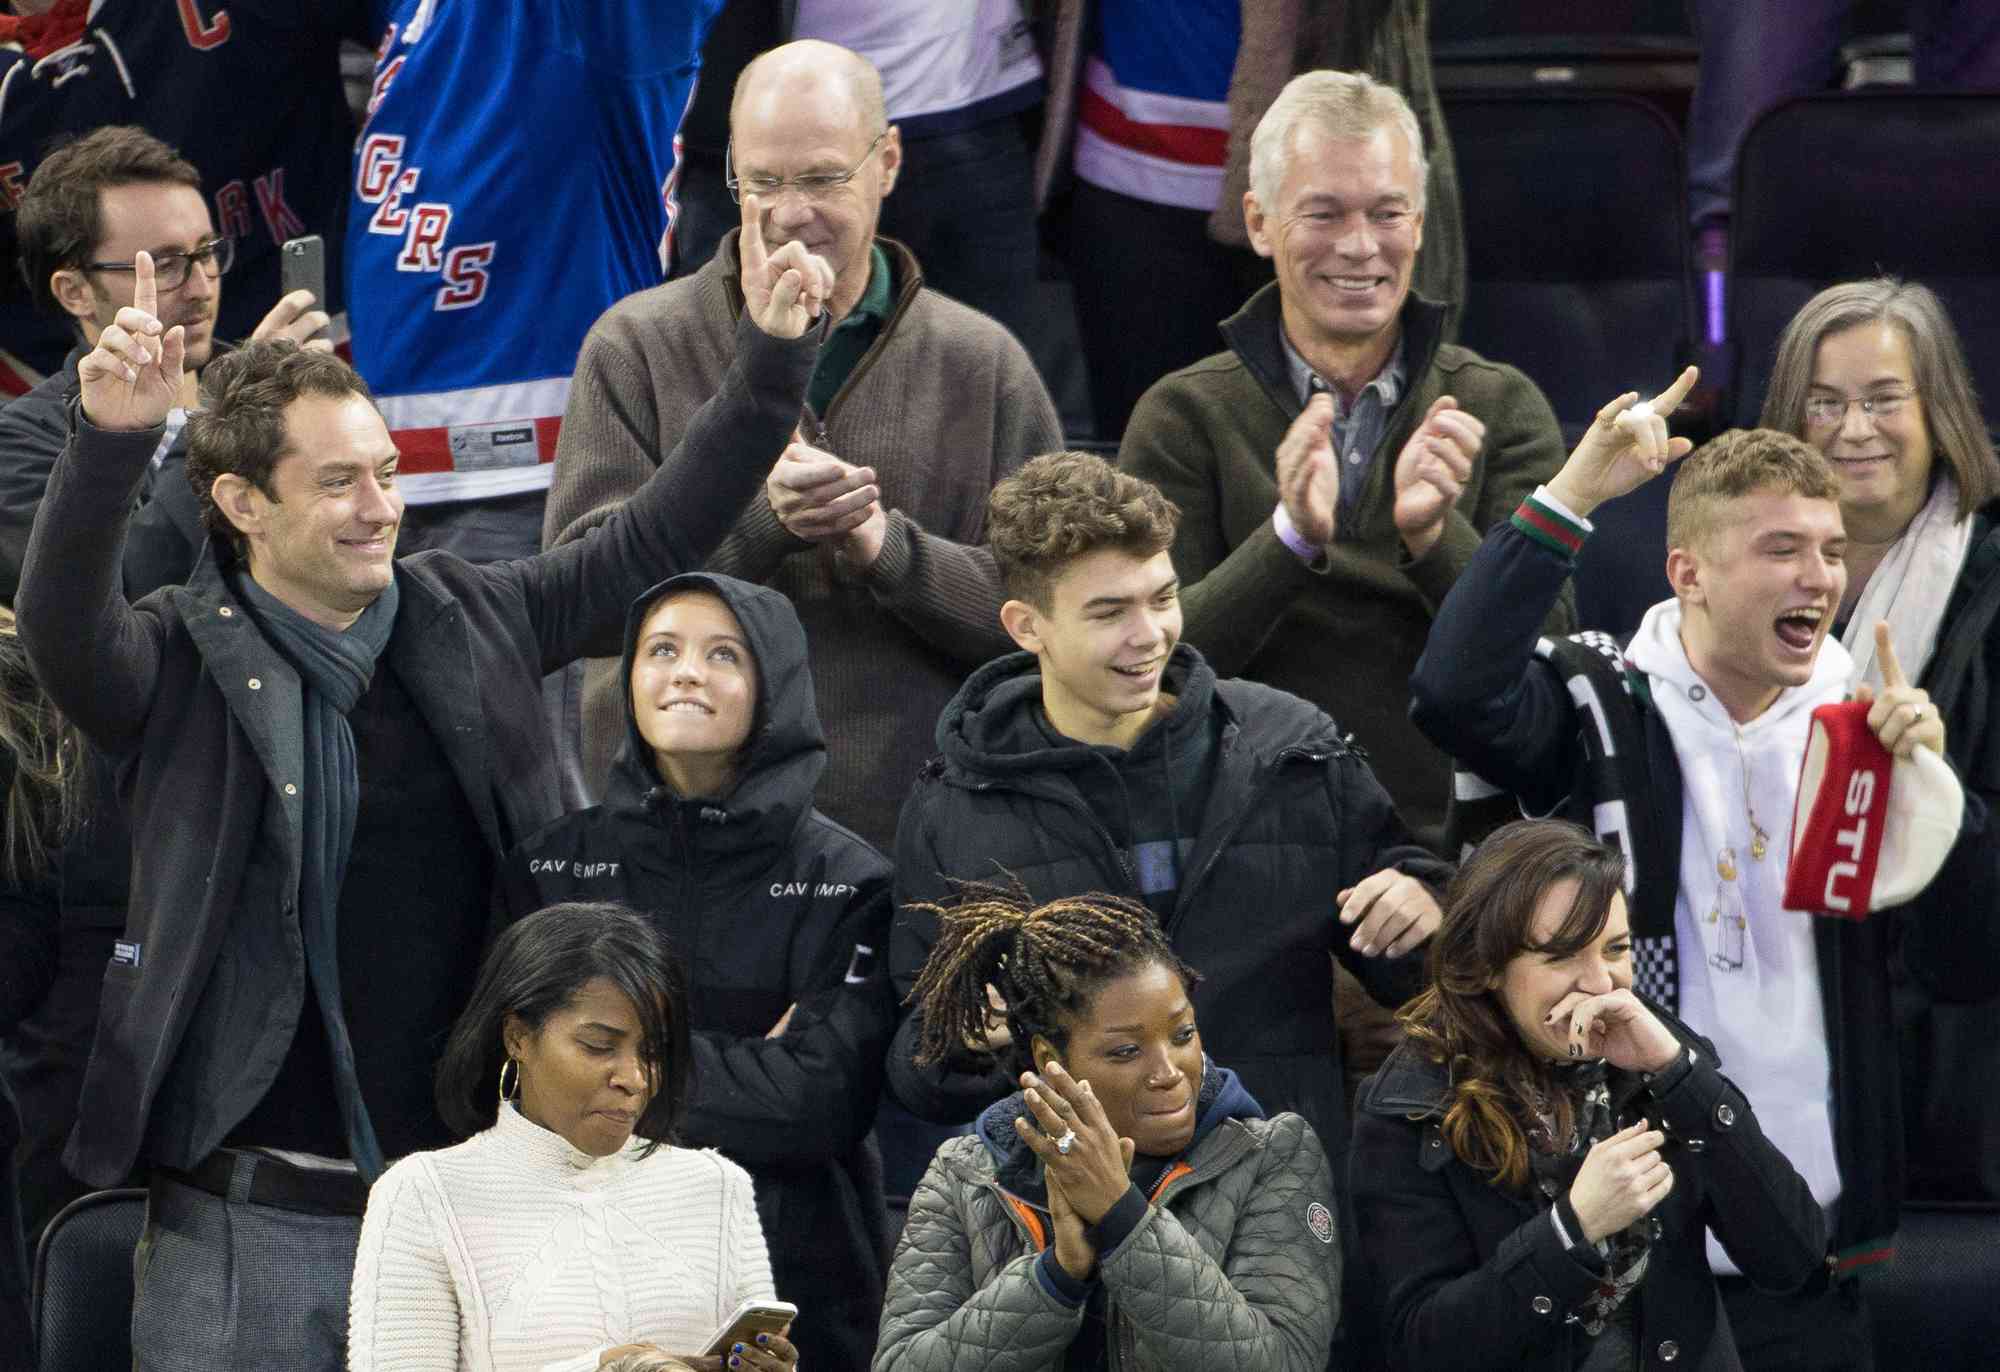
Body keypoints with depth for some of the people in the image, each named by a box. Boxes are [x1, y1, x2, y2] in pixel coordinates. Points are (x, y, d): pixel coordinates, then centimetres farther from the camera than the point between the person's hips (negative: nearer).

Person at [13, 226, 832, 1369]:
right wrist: (112, 442, -42)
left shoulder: (471, 622, 9)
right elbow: (63, 630, -26)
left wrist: (772, 363, 5)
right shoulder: (184, 667, -6)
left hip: (467, 1194, 4)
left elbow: (656, 541, 14)